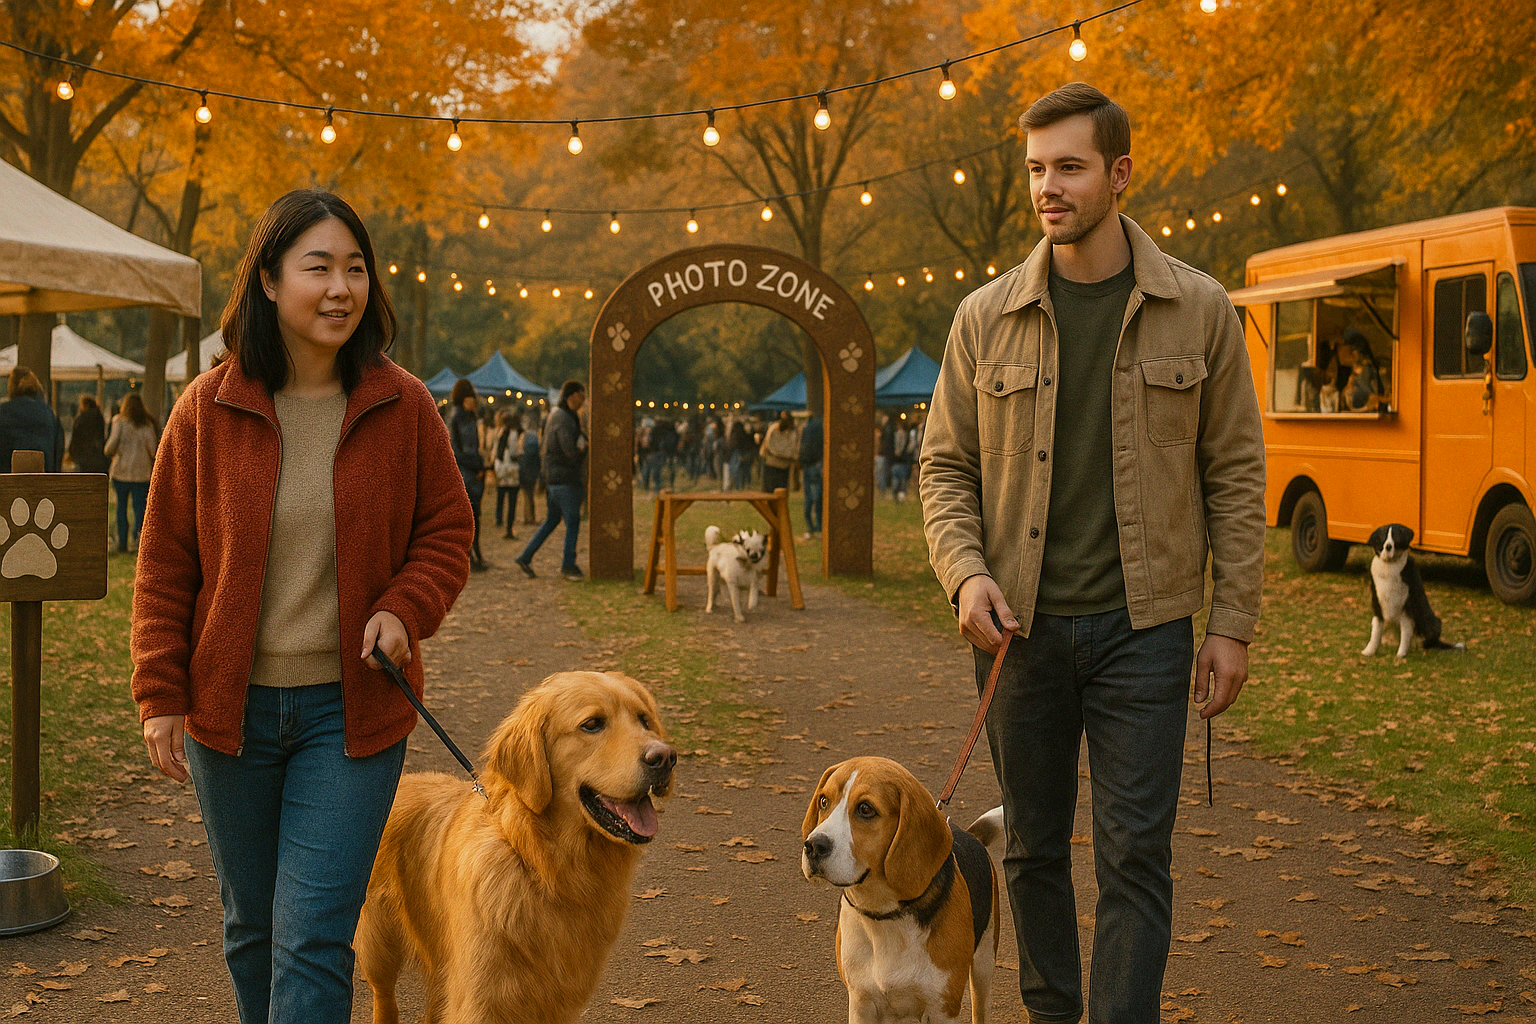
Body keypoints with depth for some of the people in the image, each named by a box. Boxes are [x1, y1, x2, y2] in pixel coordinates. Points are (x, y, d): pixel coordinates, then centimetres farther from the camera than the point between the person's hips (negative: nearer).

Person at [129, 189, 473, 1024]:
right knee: (251, 925, 17)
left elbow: (446, 532, 6)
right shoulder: (207, 409, -3)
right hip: (230, 706, 2)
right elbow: (165, 562, 3)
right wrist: (160, 695, -3)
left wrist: (404, 610, -14)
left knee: (315, 937, -6)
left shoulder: (403, 407, -4)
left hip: (352, 708, -1)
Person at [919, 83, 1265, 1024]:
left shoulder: (1199, 311, 0)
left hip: (1142, 626, -2)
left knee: (1136, 852, -2)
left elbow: (1235, 474, 2)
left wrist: (1234, 624, -2)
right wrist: (965, 574, -9)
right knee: (1034, 845, 13)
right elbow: (945, 467, 8)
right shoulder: (986, 318, 3)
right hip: (1020, 625, 2)